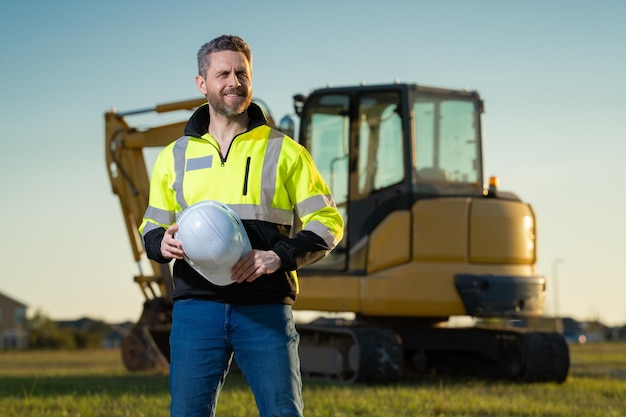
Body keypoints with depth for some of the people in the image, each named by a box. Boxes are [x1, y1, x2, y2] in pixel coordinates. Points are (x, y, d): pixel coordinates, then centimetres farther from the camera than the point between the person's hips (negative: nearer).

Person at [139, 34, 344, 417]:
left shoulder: (284, 151, 7)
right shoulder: (175, 156, 14)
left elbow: (327, 222, 6)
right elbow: (152, 225, 22)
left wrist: (280, 256, -12)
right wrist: (161, 243, -3)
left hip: (266, 310, -1)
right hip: (197, 308, 2)